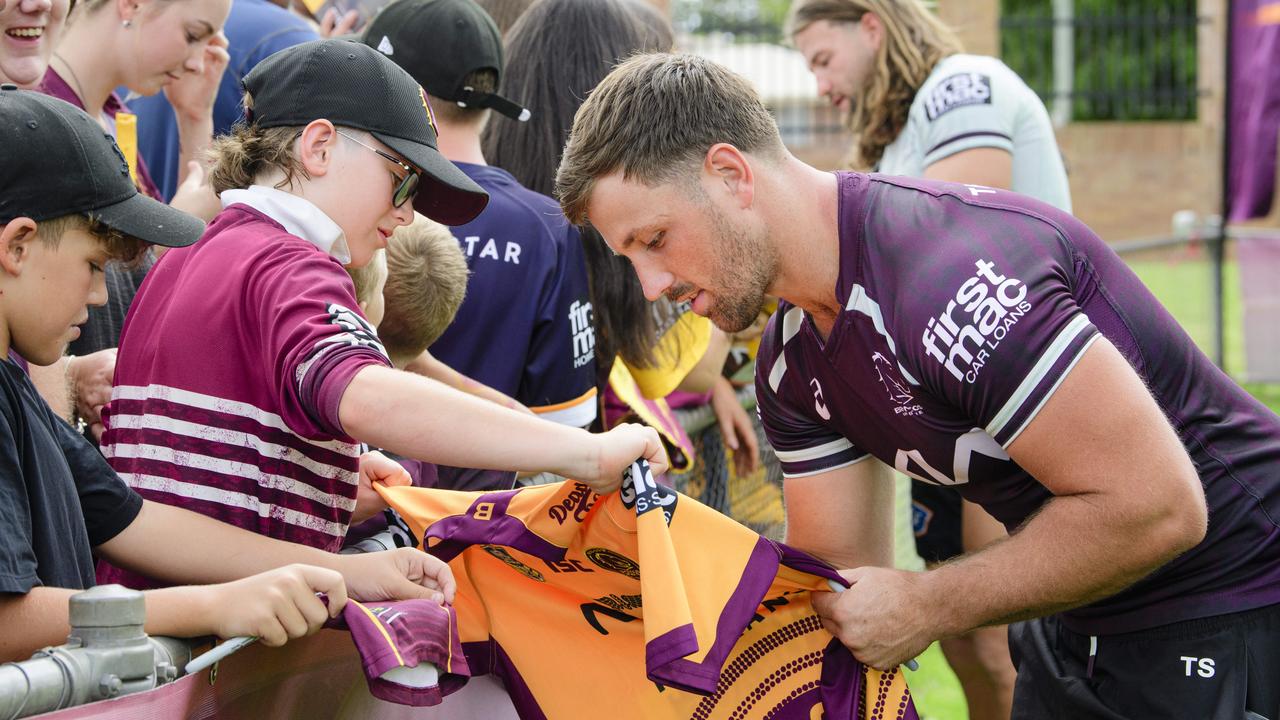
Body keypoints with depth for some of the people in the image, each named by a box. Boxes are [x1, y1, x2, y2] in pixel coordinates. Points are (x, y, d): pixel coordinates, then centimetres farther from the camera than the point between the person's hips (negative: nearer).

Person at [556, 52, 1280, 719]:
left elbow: (1153, 506, -30)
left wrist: (927, 607, -22)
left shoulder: (950, 278, -29)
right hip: (1078, 628, 8)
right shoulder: (792, 364, 1)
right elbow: (841, 580, 6)